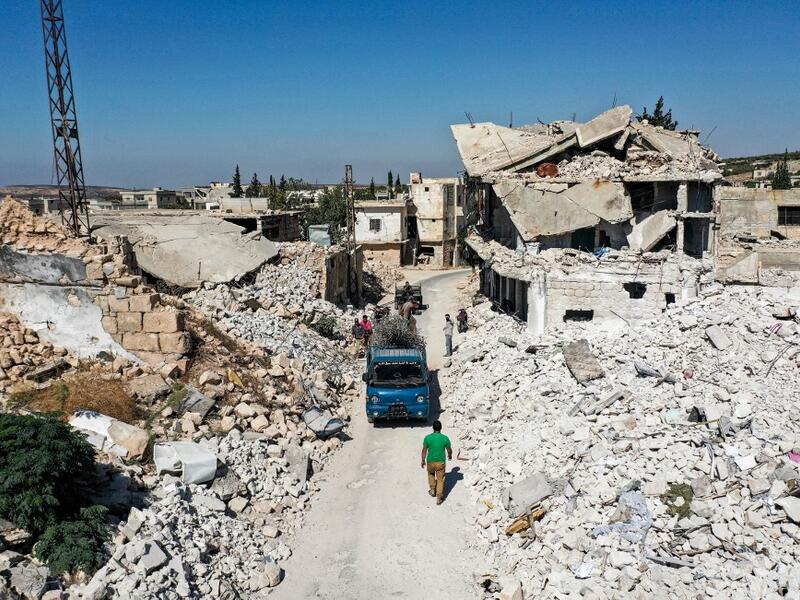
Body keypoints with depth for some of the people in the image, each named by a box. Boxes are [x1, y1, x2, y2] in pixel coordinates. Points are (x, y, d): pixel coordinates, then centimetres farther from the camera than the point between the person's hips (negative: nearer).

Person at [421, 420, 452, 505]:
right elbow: (449, 450, 0)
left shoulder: (427, 437, -15)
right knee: (440, 480, 13)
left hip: (430, 461, 1)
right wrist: (450, 455, 22)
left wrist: (423, 460, 9)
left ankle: (432, 490, 39)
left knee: (431, 474, 31)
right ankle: (439, 498, 18)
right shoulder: (445, 438, -14)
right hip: (441, 462, -1)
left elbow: (424, 450, -6)